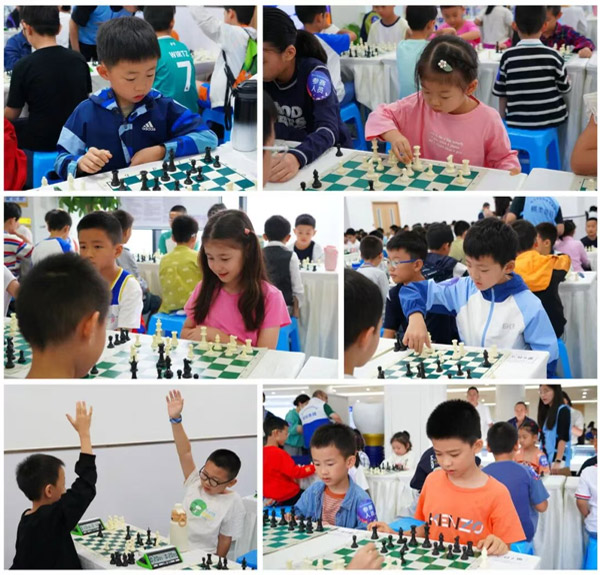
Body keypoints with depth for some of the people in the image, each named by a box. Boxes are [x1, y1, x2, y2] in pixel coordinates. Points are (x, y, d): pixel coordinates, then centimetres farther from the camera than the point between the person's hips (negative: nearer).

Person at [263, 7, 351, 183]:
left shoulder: (313, 74, -19)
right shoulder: (264, 76, -6)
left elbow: (328, 130, -31)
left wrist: (297, 157, -50)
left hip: (331, 152, -4)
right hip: (287, 152, 4)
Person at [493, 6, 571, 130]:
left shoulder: (508, 57, -8)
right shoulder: (552, 56, -9)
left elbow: (501, 94, -2)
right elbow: (564, 88, 3)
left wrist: (504, 120, 12)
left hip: (517, 122, 0)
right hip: (551, 119, 0)